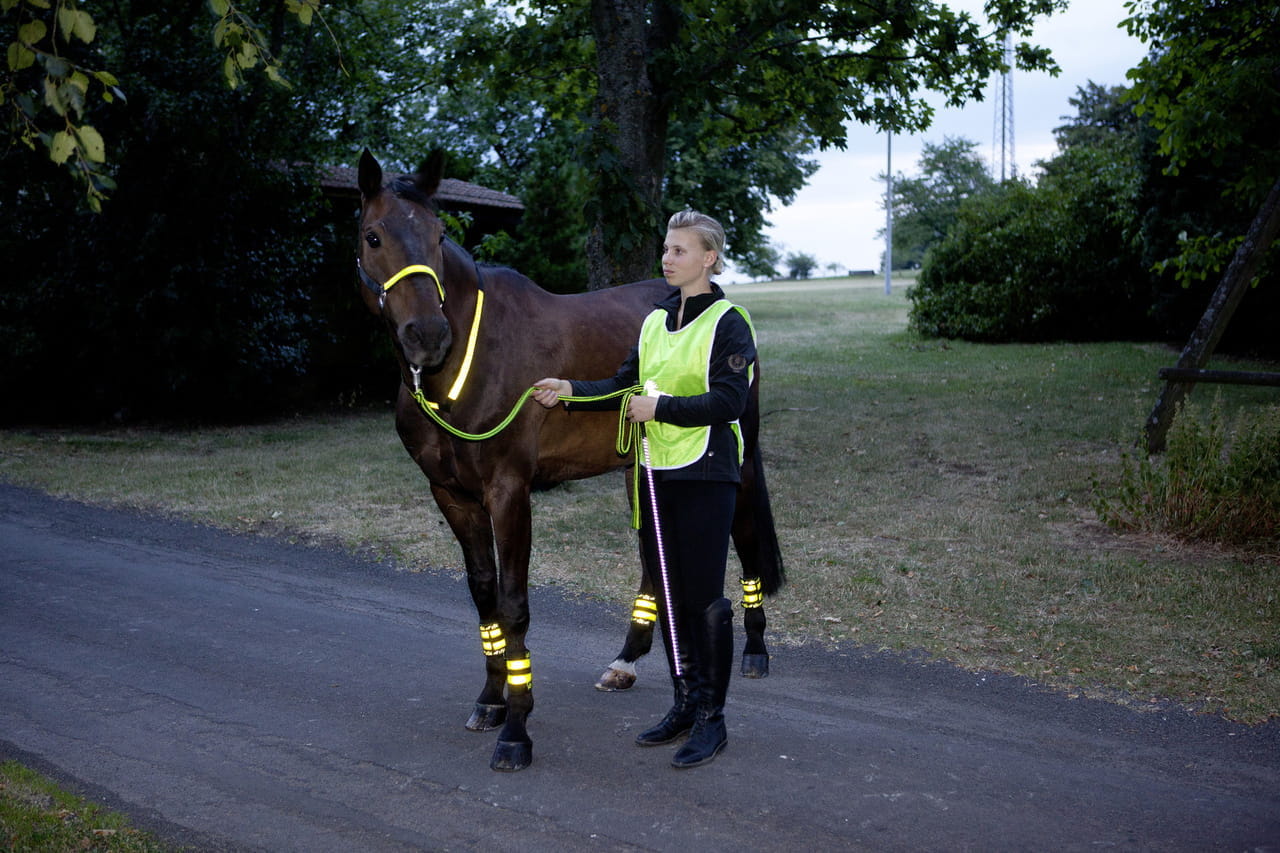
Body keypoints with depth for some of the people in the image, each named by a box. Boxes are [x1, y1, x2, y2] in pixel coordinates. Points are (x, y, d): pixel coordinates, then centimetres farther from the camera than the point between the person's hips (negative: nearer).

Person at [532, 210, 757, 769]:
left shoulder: (727, 323, -8)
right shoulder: (656, 320, 14)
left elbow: (729, 400, -18)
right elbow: (626, 387, 12)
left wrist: (662, 406, -20)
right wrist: (570, 391, -1)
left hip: (706, 475, -7)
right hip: (656, 472, 7)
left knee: (704, 596, -3)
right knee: (666, 592, 12)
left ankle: (711, 718, 10)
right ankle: (685, 703, 26)